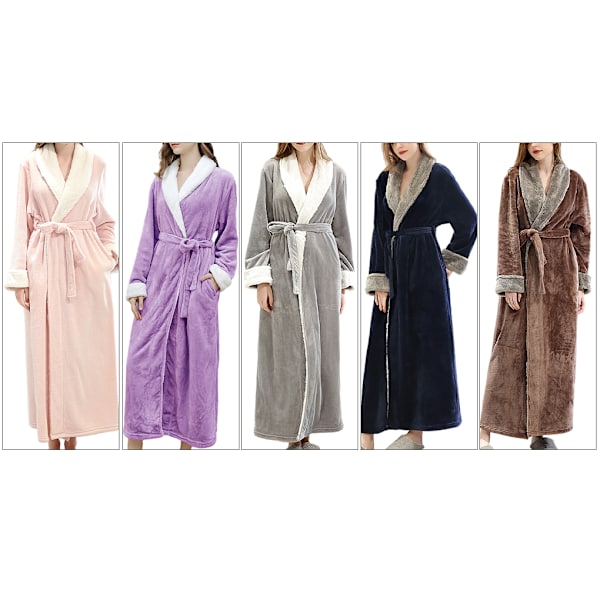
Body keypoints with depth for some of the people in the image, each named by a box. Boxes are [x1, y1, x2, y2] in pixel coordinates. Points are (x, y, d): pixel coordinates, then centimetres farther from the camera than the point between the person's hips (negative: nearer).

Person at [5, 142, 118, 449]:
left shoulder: (95, 164, 7)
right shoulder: (31, 164, 4)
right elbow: (23, 224, 2)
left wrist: (110, 249, -3)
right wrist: (20, 277, -2)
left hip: (86, 266, 1)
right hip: (44, 265, -1)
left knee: (83, 346, 2)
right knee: (48, 348, 3)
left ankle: (73, 430, 13)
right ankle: (53, 435, 12)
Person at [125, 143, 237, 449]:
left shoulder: (222, 180, 1)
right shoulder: (160, 182, 11)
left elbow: (229, 236, 6)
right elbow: (149, 235, 10)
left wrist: (221, 272, -8)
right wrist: (137, 283, 4)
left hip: (199, 280, -3)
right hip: (160, 276, 3)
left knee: (195, 361, 4)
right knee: (142, 357, -1)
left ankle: (188, 442, 18)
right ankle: (134, 442, 9)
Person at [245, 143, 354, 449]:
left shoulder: (335, 174, 8)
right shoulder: (272, 170, 3)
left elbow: (340, 229, 11)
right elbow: (260, 225, 1)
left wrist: (343, 282, 9)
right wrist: (261, 279, -6)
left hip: (322, 267, 2)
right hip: (283, 267, -2)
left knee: (319, 348, 4)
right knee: (286, 350, 0)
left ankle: (307, 433, 15)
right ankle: (293, 436, 10)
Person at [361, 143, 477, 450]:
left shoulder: (438, 175, -3)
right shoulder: (386, 179, 10)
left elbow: (468, 219, 2)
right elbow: (380, 232, 5)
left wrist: (451, 260, 4)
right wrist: (379, 281, -2)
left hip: (424, 271, -5)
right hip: (393, 268, 5)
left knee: (423, 346, 1)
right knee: (384, 348, 2)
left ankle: (417, 430, 11)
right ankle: (368, 432, 4)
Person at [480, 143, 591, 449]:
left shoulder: (573, 181, 5)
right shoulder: (514, 179, 1)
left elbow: (582, 233, 8)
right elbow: (507, 232, -3)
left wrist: (581, 284, 4)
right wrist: (511, 281, -10)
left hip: (560, 272, 2)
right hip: (523, 266, -2)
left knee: (555, 349, 4)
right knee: (511, 347, -3)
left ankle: (541, 431, 15)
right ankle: (485, 433, 2)